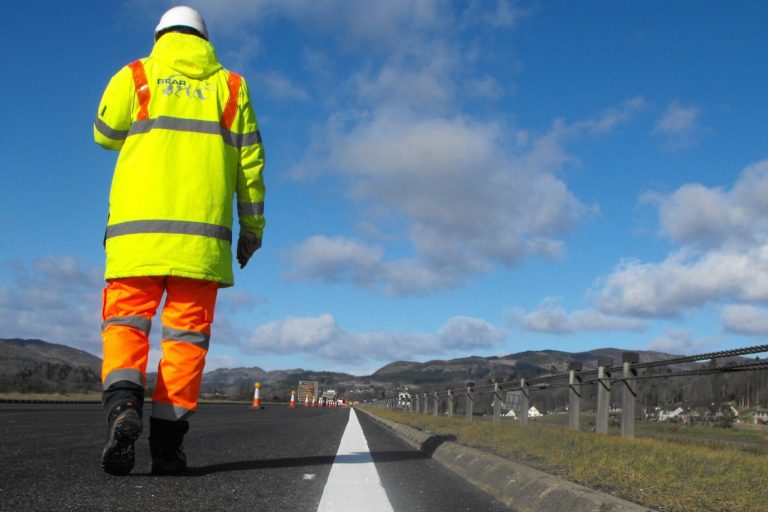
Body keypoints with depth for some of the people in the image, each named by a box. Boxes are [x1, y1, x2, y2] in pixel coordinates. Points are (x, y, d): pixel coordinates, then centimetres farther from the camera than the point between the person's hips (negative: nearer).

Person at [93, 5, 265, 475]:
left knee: (125, 323, 5)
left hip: (137, 227, 0)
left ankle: (123, 405, -21)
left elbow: (106, 136, 20)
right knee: (187, 332, 3)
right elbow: (249, 162, 9)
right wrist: (252, 227, 15)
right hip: (201, 233, 1)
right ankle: (168, 442, -1)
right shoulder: (230, 85, 13)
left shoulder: (134, 76, 10)